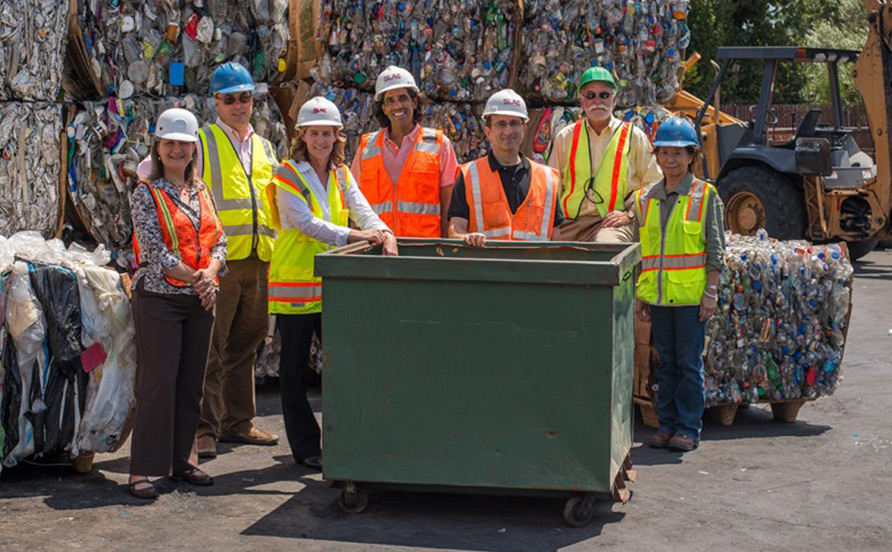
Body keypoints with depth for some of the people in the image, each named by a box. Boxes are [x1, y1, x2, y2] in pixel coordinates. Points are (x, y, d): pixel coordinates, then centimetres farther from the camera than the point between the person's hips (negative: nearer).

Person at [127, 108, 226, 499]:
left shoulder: (202, 192, 14)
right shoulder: (146, 193, -3)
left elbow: (218, 239, 9)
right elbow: (154, 250, -11)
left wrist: (209, 273, -10)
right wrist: (194, 278, -16)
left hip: (199, 299, 6)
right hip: (159, 296, -5)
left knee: (191, 382, 8)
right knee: (159, 382, -7)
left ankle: (183, 459, 18)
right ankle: (144, 469, -2)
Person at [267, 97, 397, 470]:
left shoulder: (341, 175, 13)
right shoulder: (288, 174, -5)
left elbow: (362, 210, 2)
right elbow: (306, 223, -17)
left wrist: (384, 232, -19)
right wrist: (354, 236, -26)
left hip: (333, 282, 5)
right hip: (294, 281, -5)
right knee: (295, 366, 3)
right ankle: (305, 447, 12)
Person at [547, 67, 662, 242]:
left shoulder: (634, 137, 11)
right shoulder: (565, 137, 17)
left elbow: (654, 186, 11)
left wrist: (629, 214, -3)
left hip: (612, 223, -2)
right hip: (570, 224, 2)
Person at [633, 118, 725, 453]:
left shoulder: (705, 196, 0)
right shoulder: (645, 198, 11)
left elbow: (715, 249, -1)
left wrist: (711, 293, -7)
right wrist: (640, 294, 11)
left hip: (691, 295, -4)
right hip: (659, 296, 4)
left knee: (690, 362, 0)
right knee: (666, 361, 10)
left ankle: (689, 428, 7)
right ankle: (667, 424, 17)